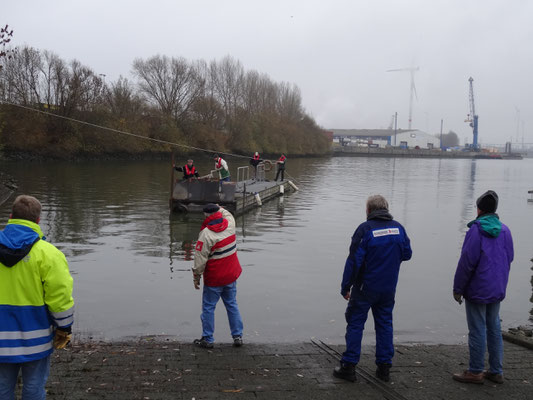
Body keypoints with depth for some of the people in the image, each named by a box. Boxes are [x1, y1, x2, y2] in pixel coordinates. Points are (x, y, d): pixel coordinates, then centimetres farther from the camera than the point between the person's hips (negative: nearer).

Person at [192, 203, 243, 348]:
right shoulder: (230, 224, -4)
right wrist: (219, 208, 37)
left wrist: (196, 277, -6)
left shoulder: (206, 234, -20)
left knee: (208, 308, 8)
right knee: (232, 304, 17)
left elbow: (200, 259, -16)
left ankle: (207, 339, 16)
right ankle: (238, 336, 21)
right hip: (231, 276, 6)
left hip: (214, 278, -6)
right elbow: (228, 214, 24)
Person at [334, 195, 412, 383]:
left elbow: (354, 260, -15)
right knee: (384, 324, 13)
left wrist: (345, 287, -8)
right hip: (389, 288, 5)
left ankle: (349, 366, 7)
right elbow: (407, 253, 11)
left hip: (365, 288, -5)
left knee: (355, 324, 4)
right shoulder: (398, 228, 2)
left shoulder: (365, 229, -14)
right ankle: (384, 367, 16)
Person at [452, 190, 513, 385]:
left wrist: (458, 288, -9)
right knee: (494, 328, 14)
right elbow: (509, 258, 12)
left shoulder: (476, 230, -16)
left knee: (477, 330, 0)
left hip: (477, 290, -7)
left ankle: (475, 372, 8)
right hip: (497, 290, 7)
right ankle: (496, 371, 20)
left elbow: (467, 262, -17)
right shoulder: (504, 230, 6)